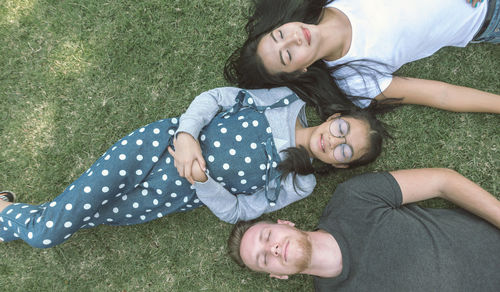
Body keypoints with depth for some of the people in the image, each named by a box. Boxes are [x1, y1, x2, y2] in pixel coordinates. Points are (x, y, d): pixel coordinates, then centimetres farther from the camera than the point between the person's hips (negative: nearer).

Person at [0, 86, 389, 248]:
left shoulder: (300, 184, -4)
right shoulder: (290, 100, -4)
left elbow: (234, 210, -4)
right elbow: (216, 97, -4)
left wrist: (201, 180, -23)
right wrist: (186, 133, -23)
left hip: (181, 194, 1)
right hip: (164, 140, 0)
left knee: (46, 236, 1)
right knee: (50, 224, -1)